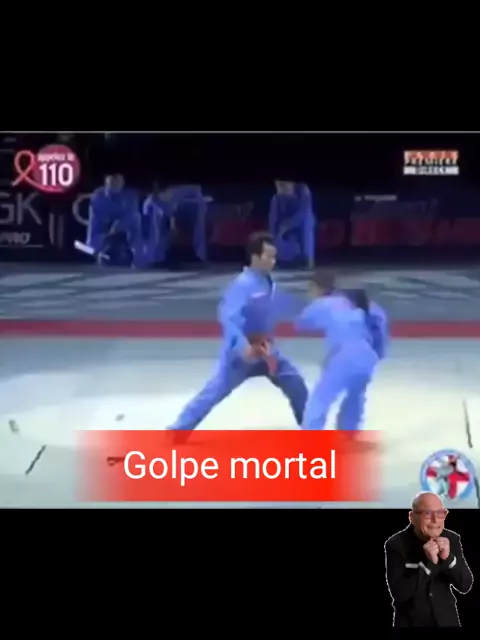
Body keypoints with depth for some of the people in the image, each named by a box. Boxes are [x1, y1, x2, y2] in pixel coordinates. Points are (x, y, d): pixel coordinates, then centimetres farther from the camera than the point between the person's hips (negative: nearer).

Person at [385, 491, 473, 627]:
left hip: (446, 621, 3)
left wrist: (449, 557, -23)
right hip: (410, 622, -3)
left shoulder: (452, 539, -5)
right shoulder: (396, 544, -15)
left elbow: (465, 585, -7)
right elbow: (399, 593, -21)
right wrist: (428, 563, -27)